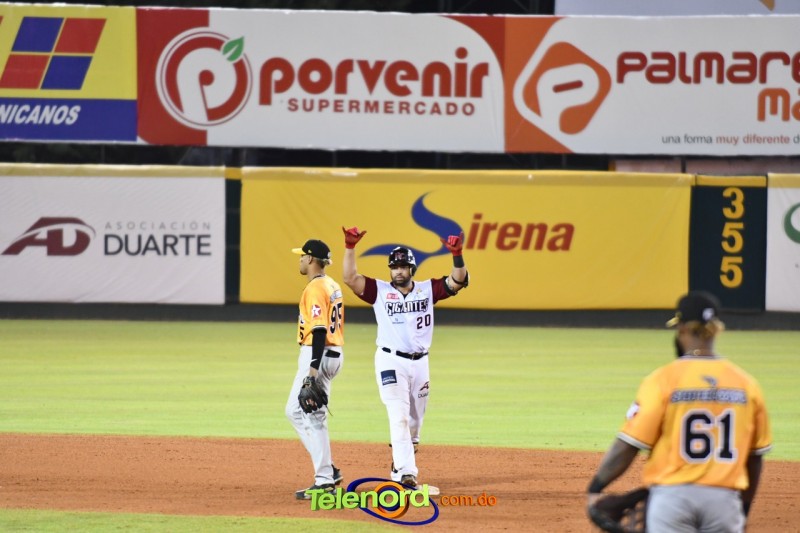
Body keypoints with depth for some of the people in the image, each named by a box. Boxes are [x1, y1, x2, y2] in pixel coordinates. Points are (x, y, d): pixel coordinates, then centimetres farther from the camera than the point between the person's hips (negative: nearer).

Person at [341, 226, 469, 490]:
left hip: (420, 362, 4)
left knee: (414, 423, 11)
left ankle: (399, 467, 27)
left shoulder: (427, 289, 6)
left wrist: (457, 255, -21)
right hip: (391, 361, -4)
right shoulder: (379, 290, 0)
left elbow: (458, 281, -4)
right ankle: (406, 474, -23)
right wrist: (350, 247, -21)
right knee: (399, 417, -15)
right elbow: (350, 278, -10)